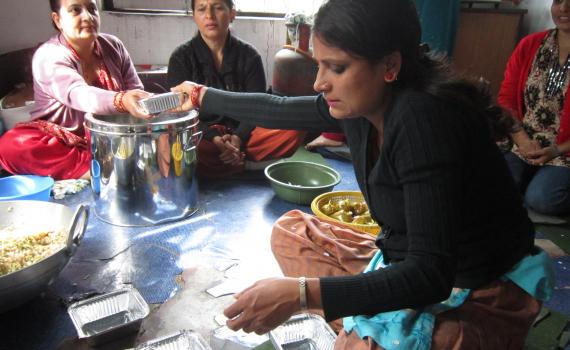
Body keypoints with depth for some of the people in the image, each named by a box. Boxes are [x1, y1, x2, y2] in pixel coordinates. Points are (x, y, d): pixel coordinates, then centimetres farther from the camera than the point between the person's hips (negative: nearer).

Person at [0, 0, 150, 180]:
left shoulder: (114, 46, 1)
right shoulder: (48, 56, -15)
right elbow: (78, 95, -35)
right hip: (65, 142, -3)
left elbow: (136, 91, 1)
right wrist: (122, 101, -55)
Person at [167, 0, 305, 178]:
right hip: (202, 137, 0)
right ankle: (242, 163, -14)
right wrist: (214, 139, -23)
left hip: (242, 134, 0)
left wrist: (238, 138, -20)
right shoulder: (181, 58, 0)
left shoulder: (249, 55, 4)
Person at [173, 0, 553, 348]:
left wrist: (301, 294, -39)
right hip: (402, 261, 8)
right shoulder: (359, 103, -7)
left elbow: (430, 275, -32)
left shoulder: (422, 118, -30)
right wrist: (204, 97, 22)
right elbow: (280, 110, 11)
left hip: (479, 294, -8)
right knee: (290, 231, 9)